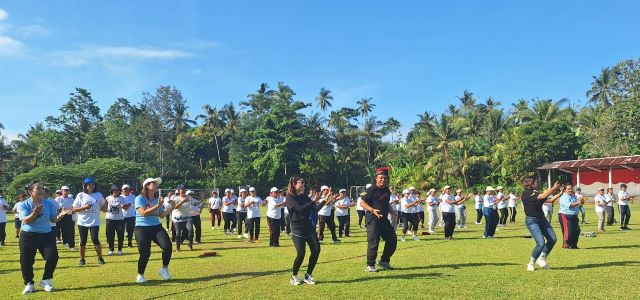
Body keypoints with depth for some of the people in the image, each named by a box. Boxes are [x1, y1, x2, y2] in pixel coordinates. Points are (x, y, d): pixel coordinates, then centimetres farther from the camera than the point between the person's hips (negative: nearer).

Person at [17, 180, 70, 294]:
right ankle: (29, 284, 15)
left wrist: (61, 215, -22)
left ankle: (46, 281, 7)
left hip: (46, 235, 1)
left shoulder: (49, 204, -1)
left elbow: (53, 220, -1)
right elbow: (25, 221, -19)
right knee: (26, 260, -4)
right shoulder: (23, 205, -6)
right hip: (28, 236, -1)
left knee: (52, 256, -12)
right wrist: (34, 213, -38)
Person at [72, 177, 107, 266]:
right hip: (82, 222, 0)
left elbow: (103, 209, 8)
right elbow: (74, 209, -1)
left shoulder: (98, 195, 5)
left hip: (95, 222, 0)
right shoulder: (81, 195, 0)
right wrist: (84, 207, -17)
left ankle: (100, 258, 7)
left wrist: (106, 203, -13)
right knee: (83, 241, 4)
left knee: (95, 240, -7)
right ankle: (82, 259, 19)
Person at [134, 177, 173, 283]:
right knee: (145, 253, -7)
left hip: (157, 227, 4)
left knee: (167, 246, -15)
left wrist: (170, 209, -4)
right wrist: (157, 206, -25)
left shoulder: (158, 199, 8)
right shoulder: (140, 198, -9)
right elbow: (143, 213, -22)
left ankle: (164, 269, 7)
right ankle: (140, 275, 19)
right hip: (142, 228, -4)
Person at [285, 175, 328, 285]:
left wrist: (324, 200, -5)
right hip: (297, 229, -6)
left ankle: (308, 275, 14)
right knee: (301, 254, -10)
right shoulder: (290, 197, -9)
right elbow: (300, 209, -23)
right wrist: (314, 201, -21)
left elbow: (315, 209, 6)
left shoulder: (304, 196, 10)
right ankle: (294, 277, 13)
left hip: (309, 227, 6)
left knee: (316, 250, -1)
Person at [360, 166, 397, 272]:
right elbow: (362, 202, -14)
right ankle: (370, 265, 5)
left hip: (384, 219, 8)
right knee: (373, 242, -8)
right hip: (373, 220, -8)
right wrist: (372, 210, -26)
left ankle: (384, 261, 26)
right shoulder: (371, 189, -12)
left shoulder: (387, 190, 11)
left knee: (392, 240, 12)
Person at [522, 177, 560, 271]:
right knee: (541, 243, -17)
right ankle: (531, 264, 3)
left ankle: (541, 259, 22)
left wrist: (560, 193, 6)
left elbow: (549, 200, 14)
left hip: (542, 219, 9)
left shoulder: (536, 193, 12)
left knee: (552, 240, 5)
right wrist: (554, 188, -13)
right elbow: (543, 196, -22)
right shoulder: (526, 193, -15)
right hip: (532, 221, -9)